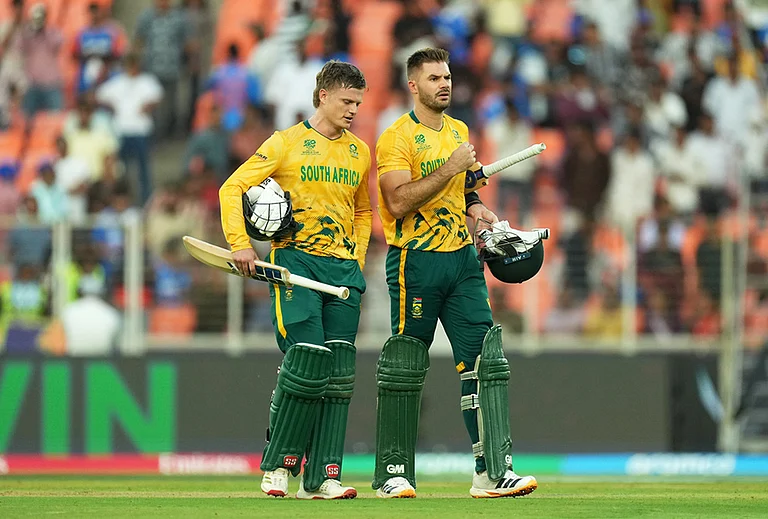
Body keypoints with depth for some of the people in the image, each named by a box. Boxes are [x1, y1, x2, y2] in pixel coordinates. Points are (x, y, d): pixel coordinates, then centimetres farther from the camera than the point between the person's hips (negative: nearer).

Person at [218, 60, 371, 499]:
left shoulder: (360, 152, 15)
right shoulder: (287, 143, 0)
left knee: (338, 372, -1)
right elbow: (232, 189, -2)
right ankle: (279, 464, -3)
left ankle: (322, 477, 0)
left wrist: (357, 260, 14)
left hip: (343, 266, 5)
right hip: (295, 261, -5)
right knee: (308, 361, -17)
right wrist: (240, 244, -13)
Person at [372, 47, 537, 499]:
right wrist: (451, 167, -19)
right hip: (416, 260, -6)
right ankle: (393, 474, 9)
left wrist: (474, 206, 9)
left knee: (485, 360, -4)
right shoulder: (397, 137, -7)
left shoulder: (459, 131, 15)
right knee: (405, 370, 0)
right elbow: (398, 202, -19)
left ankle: (494, 471, -6)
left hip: (462, 258, 6)